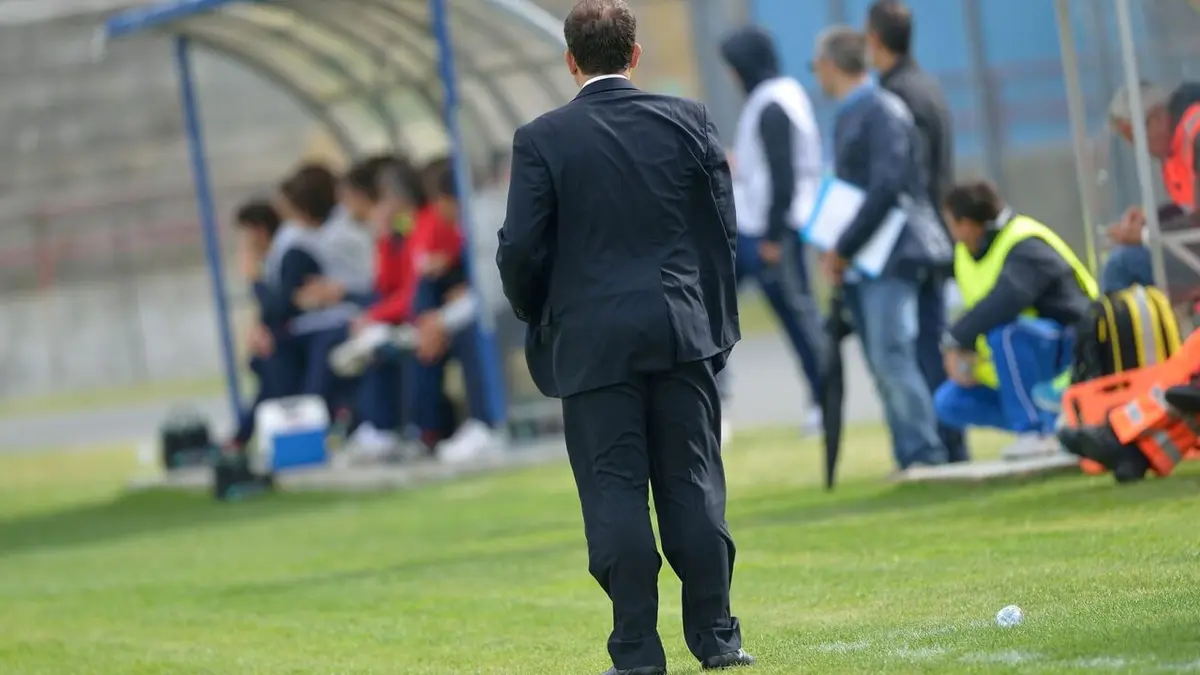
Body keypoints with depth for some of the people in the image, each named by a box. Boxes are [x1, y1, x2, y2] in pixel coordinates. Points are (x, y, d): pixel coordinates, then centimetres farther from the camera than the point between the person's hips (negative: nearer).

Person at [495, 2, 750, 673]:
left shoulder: (542, 139, -5)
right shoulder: (689, 121, 2)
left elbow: (521, 248, -5)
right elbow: (724, 230, 5)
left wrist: (537, 317, 13)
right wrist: (719, 322, 14)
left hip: (591, 341, -2)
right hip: (684, 333, 2)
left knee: (616, 493, 1)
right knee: (693, 484, 8)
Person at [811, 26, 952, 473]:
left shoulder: (883, 112, -9)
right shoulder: (846, 117, 17)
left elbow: (887, 186, -18)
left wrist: (842, 249, -15)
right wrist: (837, 252, 3)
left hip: (892, 255, -9)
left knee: (891, 356, -15)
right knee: (883, 367, 6)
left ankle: (925, 454, -12)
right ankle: (910, 458, 7)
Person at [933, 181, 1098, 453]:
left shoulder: (1028, 247, -23)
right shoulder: (965, 254, 6)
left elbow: (1007, 300, -41)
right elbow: (978, 312, 9)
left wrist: (955, 340, -32)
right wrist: (964, 357, -11)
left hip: (1070, 352, -9)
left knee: (1006, 333, -38)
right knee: (948, 403, 0)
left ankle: (1036, 431, -26)